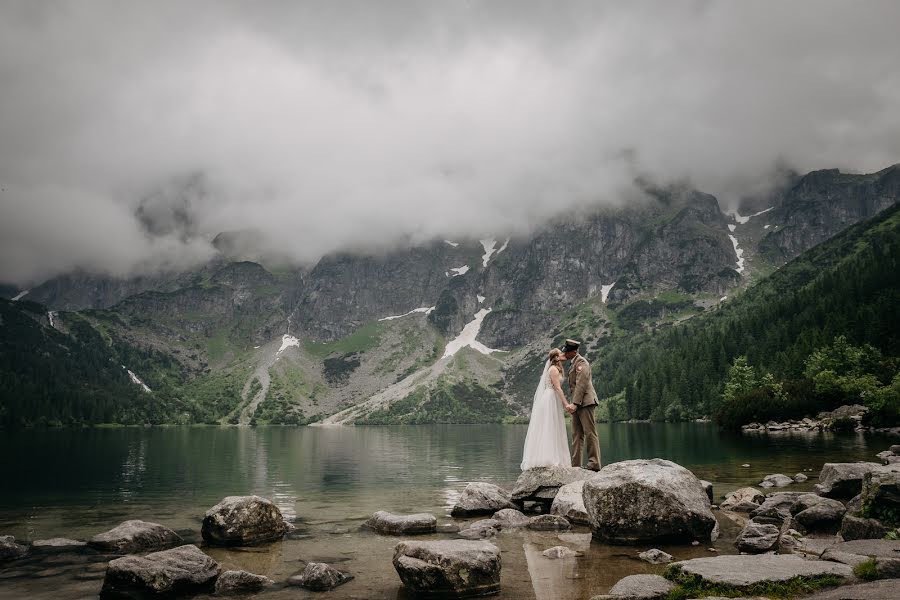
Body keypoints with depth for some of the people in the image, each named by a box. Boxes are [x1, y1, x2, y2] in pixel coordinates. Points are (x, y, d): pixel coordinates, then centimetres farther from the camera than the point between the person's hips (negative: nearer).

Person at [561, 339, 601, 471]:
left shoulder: (581, 362, -10)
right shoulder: (574, 363, 21)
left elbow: (581, 384, -19)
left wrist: (575, 403, -22)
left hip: (585, 401, -10)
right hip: (577, 404, 10)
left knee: (589, 432, -8)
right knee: (577, 435, 8)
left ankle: (594, 463, -6)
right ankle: (575, 465, 10)